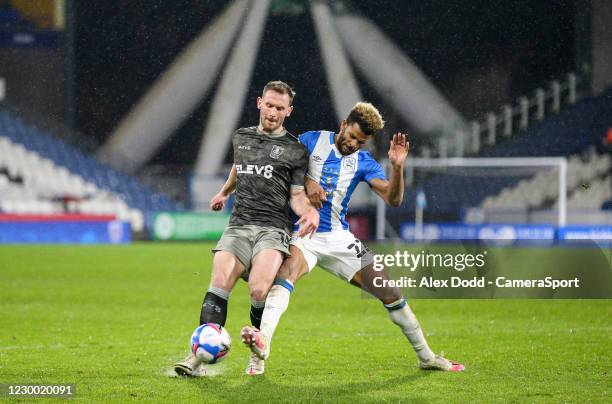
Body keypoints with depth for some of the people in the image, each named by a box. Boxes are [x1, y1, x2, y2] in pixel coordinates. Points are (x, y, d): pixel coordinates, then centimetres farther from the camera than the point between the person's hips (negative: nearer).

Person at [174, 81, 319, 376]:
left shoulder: (295, 150, 7)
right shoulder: (241, 138, 18)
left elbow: (297, 195, 6)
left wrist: (310, 211, -15)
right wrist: (224, 192, 54)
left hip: (273, 229, -3)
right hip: (239, 226, 3)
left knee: (258, 289, -26)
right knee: (220, 281, -22)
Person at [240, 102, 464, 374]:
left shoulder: (363, 162, 7)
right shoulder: (313, 140, 3)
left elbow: (393, 199, -3)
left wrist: (397, 167, -19)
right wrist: (307, 182, -15)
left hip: (338, 238, 3)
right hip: (302, 233, -3)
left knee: (390, 293, 2)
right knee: (287, 272, -36)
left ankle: (426, 357, 18)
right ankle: (263, 341, -56)